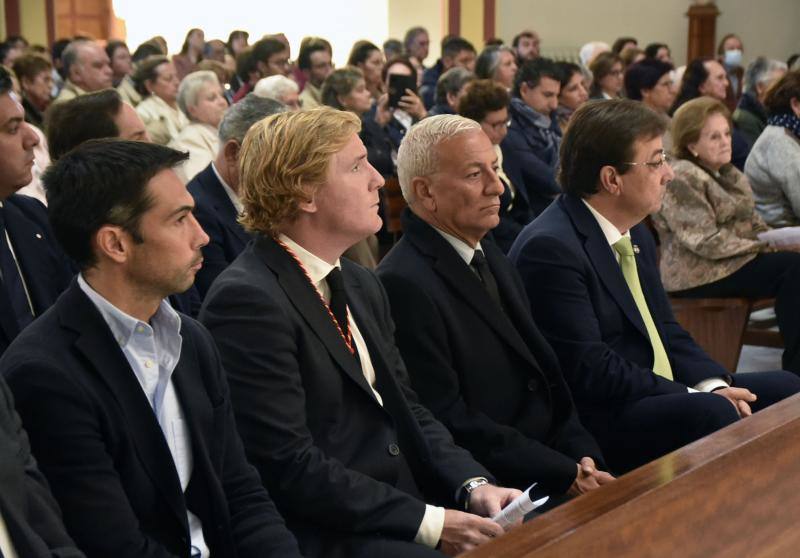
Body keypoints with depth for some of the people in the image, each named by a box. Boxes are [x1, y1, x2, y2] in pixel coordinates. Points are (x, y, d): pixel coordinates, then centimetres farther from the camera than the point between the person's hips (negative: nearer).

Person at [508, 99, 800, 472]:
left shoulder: (636, 234, 13)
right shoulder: (551, 248, -18)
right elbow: (589, 371, -22)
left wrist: (713, 384, -3)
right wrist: (698, 397, -19)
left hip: (658, 394, 10)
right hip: (597, 421, -10)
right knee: (711, 413, -31)